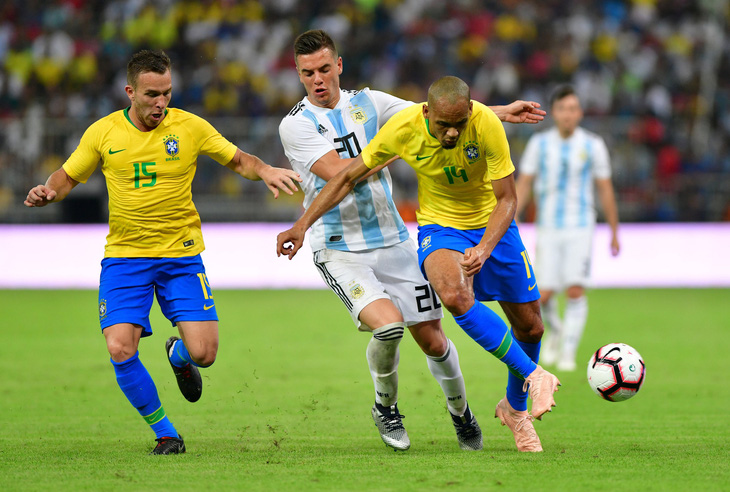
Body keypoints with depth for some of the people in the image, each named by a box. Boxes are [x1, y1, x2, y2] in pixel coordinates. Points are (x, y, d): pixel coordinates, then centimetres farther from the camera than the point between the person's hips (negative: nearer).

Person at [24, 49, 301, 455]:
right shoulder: (103, 133, -2)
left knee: (203, 353, -11)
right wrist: (47, 193, -11)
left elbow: (238, 161, 9)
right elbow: (68, 178, 10)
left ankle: (178, 356, 30)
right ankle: (164, 432, 3)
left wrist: (266, 171, -12)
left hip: (181, 255, 0)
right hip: (124, 255, 0)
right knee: (120, 349, -19)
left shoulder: (191, 128, -4)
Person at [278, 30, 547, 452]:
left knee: (432, 340, 4)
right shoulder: (296, 124, -8)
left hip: (393, 241, 4)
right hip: (340, 251, -4)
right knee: (388, 324, -27)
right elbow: (339, 173, -19)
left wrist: (501, 112, 5)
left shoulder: (367, 103, 5)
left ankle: (460, 411, 33)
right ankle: (386, 407, 1)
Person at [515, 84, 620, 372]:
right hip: (548, 229, 1)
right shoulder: (539, 144, 1)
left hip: (580, 229, -1)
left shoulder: (593, 146, -2)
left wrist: (615, 232, 7)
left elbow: (605, 190, 4)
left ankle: (568, 354, -5)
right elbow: (523, 186, 4)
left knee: (575, 291, -14)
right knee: (544, 296, -3)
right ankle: (554, 331, 29)